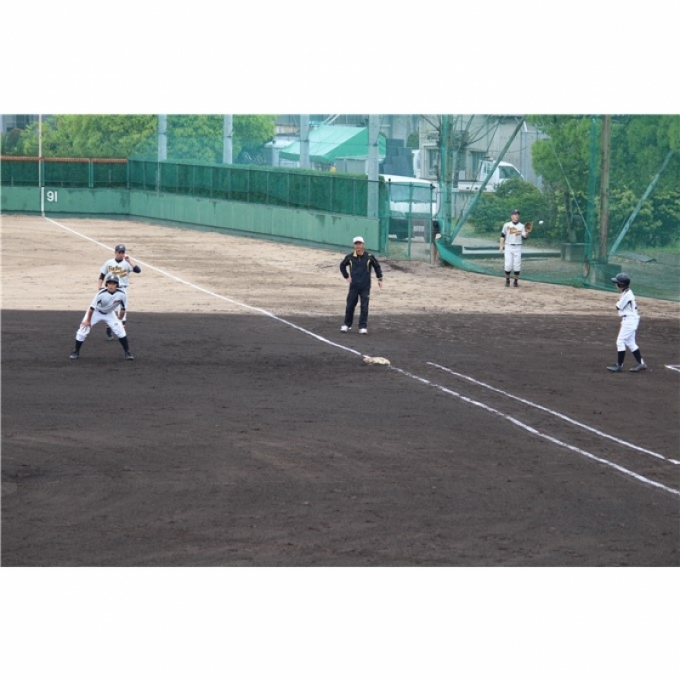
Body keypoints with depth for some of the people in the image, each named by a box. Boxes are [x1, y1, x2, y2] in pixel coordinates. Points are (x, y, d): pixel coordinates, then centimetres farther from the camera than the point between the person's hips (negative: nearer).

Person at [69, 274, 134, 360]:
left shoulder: (122, 294, -26)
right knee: (83, 330, -11)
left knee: (120, 330, -10)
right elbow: (92, 307, -22)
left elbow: (122, 309, -8)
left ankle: (127, 352, 7)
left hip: (109, 314, 2)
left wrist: (119, 321, 2)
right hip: (96, 312, -2)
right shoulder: (101, 294, -34)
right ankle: (76, 351, 8)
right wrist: (88, 320, -13)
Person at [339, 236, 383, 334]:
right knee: (350, 306, 4)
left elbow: (377, 266, 10)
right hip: (354, 286, 1)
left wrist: (380, 278, 5)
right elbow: (342, 266, 17)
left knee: (364, 307, -3)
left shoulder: (369, 257, -4)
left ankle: (363, 326, 2)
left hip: (365, 287, -1)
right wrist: (346, 277, 10)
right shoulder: (350, 257, -1)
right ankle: (347, 324, 18)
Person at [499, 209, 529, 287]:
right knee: (508, 264, -6)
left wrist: (526, 232, -27)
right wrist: (501, 246, 2)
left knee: (517, 265, -2)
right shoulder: (506, 225, 6)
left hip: (517, 247, 0)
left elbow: (524, 236, -7)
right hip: (508, 246, 0)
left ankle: (516, 281, 8)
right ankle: (507, 281, 7)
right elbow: (502, 236, 9)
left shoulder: (521, 226, 4)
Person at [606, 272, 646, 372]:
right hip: (628, 320, 11)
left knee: (620, 341, -8)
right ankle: (641, 363, 19)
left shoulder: (627, 295, -19)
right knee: (630, 342, 15)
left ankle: (619, 365, -5)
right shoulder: (627, 293, 11)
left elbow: (618, 307, -15)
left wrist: (618, 302, 2)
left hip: (630, 320, -11)